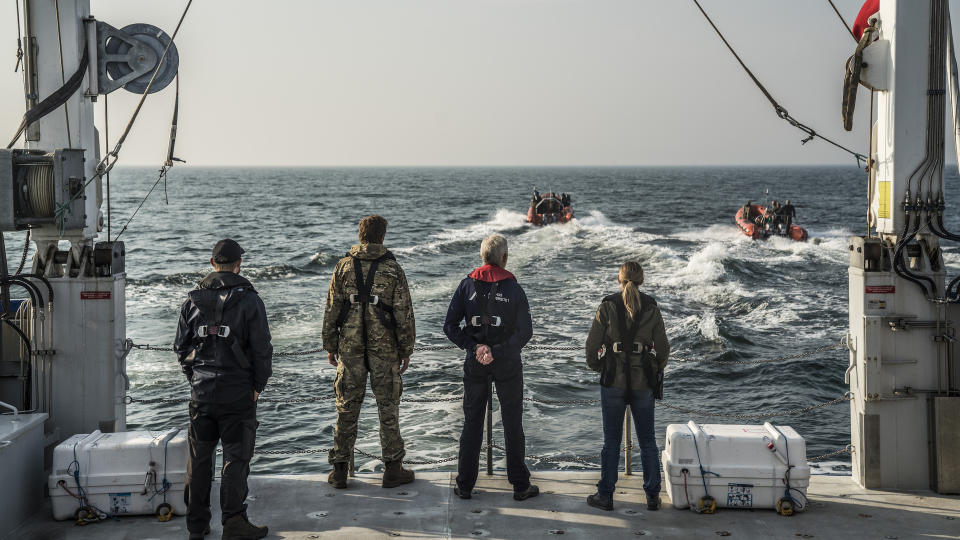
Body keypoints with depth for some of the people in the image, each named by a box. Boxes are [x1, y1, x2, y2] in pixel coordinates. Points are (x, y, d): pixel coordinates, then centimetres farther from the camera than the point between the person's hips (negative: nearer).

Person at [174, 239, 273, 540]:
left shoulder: (193, 300, 4)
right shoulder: (249, 300, -7)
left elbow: (181, 346, 8)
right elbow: (262, 348, -8)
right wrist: (258, 386, 3)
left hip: (201, 392, 4)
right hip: (238, 393, -3)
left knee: (199, 458, 12)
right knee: (236, 458, 3)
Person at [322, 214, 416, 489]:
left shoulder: (344, 266, 0)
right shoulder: (392, 269, -5)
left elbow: (332, 309, 3)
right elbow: (404, 313, -5)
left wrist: (330, 346, 11)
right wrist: (406, 350, 3)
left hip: (350, 346, 2)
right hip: (384, 347, -2)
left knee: (347, 406, 8)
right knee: (388, 406, 7)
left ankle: (339, 469, 12)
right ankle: (393, 468, 10)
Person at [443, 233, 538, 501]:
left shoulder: (467, 285, -2)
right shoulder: (513, 288, -7)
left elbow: (450, 326, -5)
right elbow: (525, 331, -13)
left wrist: (474, 347, -9)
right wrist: (497, 352, -14)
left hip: (475, 363, 2)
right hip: (507, 364, -2)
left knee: (472, 423, 10)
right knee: (512, 424, 7)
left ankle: (464, 486, 13)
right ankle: (520, 486, 13)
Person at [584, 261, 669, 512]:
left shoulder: (607, 306, -6)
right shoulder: (651, 308, -1)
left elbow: (592, 344, -5)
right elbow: (663, 348, 2)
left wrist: (597, 366, 13)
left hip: (613, 381, -1)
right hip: (644, 383, 1)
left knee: (611, 440, 8)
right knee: (647, 440, 12)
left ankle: (605, 495, 13)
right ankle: (653, 496, 16)